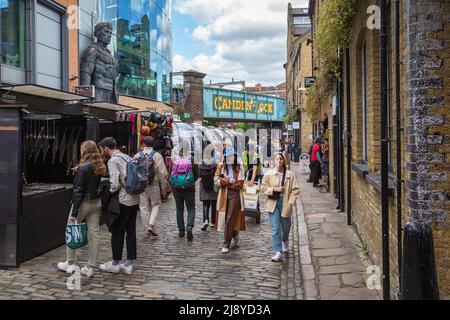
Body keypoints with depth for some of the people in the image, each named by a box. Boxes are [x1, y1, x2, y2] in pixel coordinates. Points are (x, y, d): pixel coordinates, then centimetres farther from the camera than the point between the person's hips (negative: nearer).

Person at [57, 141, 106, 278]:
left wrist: (74, 213, -14)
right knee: (94, 233, 6)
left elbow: (79, 190, -16)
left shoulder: (83, 168, -16)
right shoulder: (101, 166, 3)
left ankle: (70, 263, 22)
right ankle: (90, 267, 12)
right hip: (97, 203, 6)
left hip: (83, 203, -6)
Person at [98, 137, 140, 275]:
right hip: (135, 199, 8)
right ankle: (129, 264, 16)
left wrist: (107, 193, -2)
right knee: (131, 231, 10)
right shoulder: (127, 157, 15)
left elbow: (115, 185, -19)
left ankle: (115, 264, 14)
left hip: (123, 200, -8)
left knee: (118, 232, 4)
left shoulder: (113, 161, -11)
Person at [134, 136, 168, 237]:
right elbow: (163, 172, -8)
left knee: (144, 207, 9)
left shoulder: (137, 156, 1)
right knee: (156, 204, 14)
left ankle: (147, 229, 14)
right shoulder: (157, 156, -7)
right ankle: (151, 225, -3)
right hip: (153, 185, -2)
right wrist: (164, 184, 4)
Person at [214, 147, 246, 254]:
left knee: (229, 220, -7)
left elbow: (240, 184, -7)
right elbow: (216, 182, -1)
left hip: (235, 195, -3)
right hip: (223, 195, 3)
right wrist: (231, 181, -13)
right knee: (226, 219, 11)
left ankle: (226, 245, -2)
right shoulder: (220, 167, 6)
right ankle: (235, 235, 39)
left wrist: (224, 181, -10)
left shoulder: (239, 168, -1)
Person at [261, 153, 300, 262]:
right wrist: (274, 189, -12)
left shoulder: (290, 174, -1)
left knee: (286, 226, 17)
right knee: (275, 229, -6)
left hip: (285, 203, 1)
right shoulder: (269, 174, 0)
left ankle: (285, 241, 49)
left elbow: (295, 190, -2)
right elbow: (264, 188, 4)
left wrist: (290, 202, -10)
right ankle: (278, 252, -4)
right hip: (273, 203, -1)